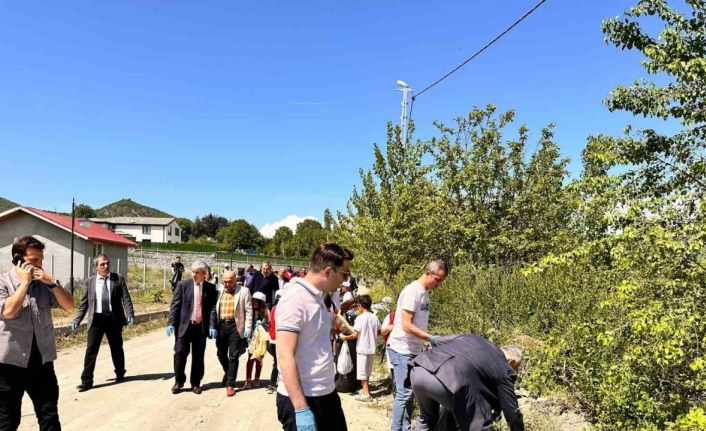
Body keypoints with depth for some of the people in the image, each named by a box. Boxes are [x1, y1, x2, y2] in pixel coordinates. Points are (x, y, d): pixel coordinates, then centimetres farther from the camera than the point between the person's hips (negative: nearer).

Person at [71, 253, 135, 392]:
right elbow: (84, 303, 7)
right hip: (96, 319, 0)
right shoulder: (90, 281, 4)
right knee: (91, 350, -2)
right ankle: (86, 381, 5)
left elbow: (126, 298, -3)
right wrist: (76, 320, 2)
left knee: (116, 348, 13)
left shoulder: (118, 279, 0)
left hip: (114, 318, 0)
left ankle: (120, 374, 32)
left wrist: (130, 314, -15)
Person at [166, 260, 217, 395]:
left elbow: (213, 308, 0)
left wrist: (212, 326, -10)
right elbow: (175, 306, -1)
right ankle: (179, 382, 17)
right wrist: (171, 323, -9)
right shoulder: (183, 285, 2)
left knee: (198, 356, 8)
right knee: (180, 354, -1)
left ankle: (196, 383, 21)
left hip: (201, 327, 1)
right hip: (184, 326, -1)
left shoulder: (210, 288, 3)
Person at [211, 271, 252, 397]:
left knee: (233, 356, 0)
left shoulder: (244, 291, -2)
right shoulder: (219, 292, 7)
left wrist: (247, 328, -8)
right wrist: (213, 327, 4)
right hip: (221, 325, 4)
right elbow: (214, 310, 10)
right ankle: (228, 372, 42)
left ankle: (230, 384, 9)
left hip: (235, 326, -3)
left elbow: (248, 311, -3)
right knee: (221, 354, 13)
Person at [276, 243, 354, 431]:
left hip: (327, 394, 9)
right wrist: (301, 409, -26)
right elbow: (285, 356, -23)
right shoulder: (294, 299, -18)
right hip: (301, 400, -9)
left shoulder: (318, 298, 10)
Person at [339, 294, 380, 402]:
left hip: (362, 349, -6)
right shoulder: (375, 317, 2)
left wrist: (345, 337, -2)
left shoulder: (360, 318, -16)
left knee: (362, 371, 3)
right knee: (367, 371, 20)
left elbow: (355, 335, -18)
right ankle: (366, 389, 32)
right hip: (372, 348, 6)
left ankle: (366, 394, 5)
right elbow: (379, 332, 9)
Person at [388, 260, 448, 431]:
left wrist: (425, 344, 7)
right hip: (402, 350, -8)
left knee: (409, 392, 12)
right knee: (404, 392, -7)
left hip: (414, 350, 8)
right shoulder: (412, 291, -17)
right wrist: (431, 338, -21)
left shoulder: (425, 293, 9)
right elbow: (406, 325, -22)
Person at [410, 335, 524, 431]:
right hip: (450, 382, -7)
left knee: (427, 419, 33)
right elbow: (512, 412, 20)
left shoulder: (472, 337, 32)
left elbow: (437, 342, 33)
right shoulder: (504, 369, 17)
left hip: (418, 371, 7)